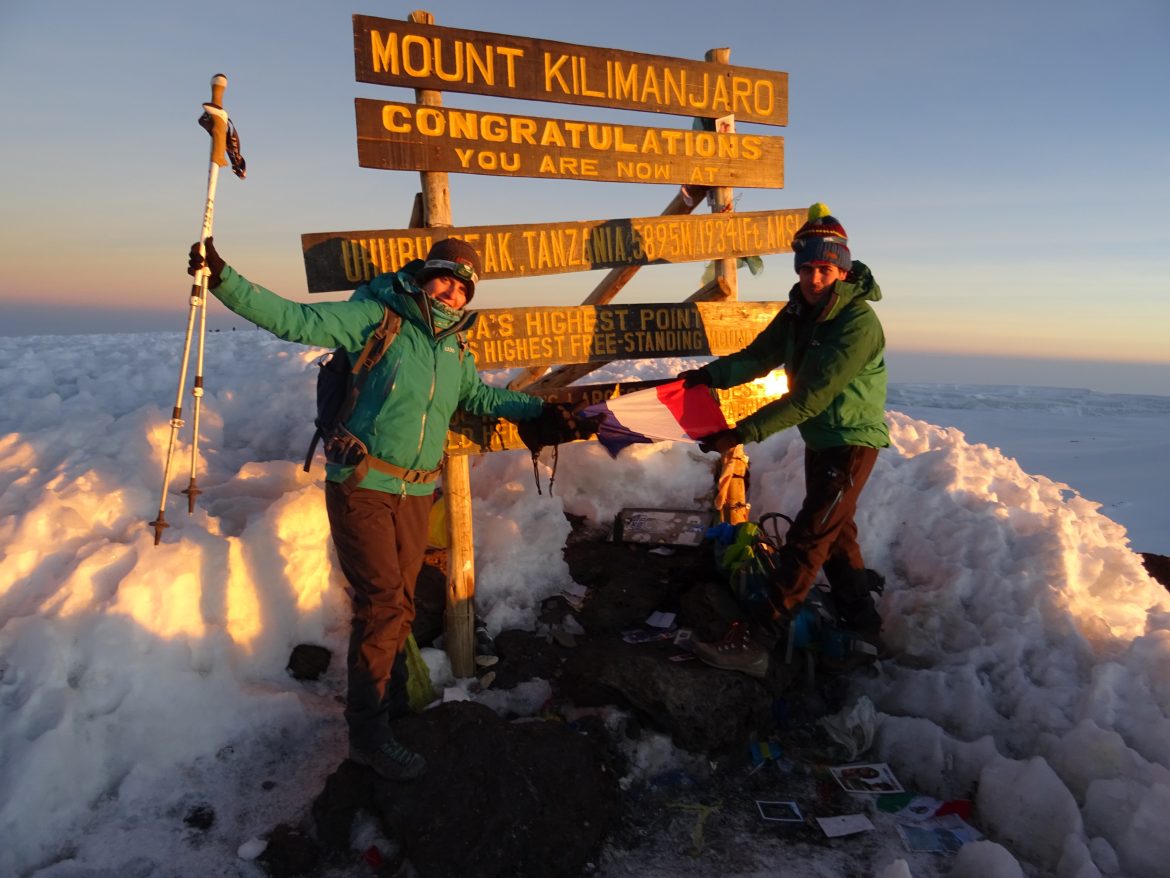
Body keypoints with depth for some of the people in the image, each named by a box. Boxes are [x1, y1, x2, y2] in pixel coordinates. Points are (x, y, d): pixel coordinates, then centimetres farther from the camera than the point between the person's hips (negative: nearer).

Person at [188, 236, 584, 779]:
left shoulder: (455, 350, 14)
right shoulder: (375, 317, -5)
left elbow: (481, 396, 31)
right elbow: (296, 320, -12)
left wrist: (536, 411, 25)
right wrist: (224, 280, -22)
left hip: (415, 494, 6)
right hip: (361, 487, -6)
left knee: (400, 603, 12)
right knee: (382, 603, -9)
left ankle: (394, 701, 31)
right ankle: (367, 733, 5)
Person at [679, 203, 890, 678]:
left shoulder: (859, 324, -26)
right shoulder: (799, 311, 0)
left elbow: (811, 396, -30)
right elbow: (759, 356, -4)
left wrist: (742, 433, -33)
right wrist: (710, 374, -23)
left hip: (852, 441, -8)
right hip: (819, 439, 9)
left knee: (808, 537, -10)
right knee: (835, 532, 19)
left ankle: (757, 642, -7)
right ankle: (861, 620, 37)